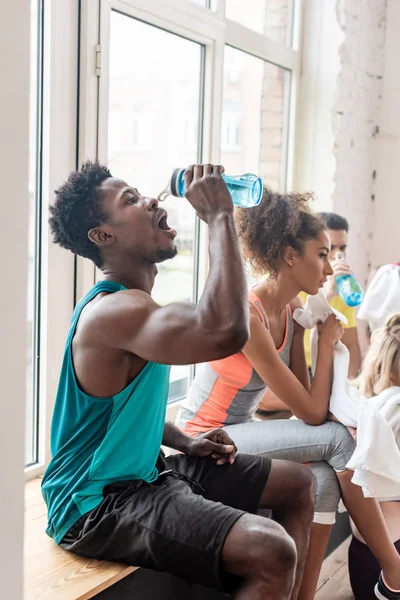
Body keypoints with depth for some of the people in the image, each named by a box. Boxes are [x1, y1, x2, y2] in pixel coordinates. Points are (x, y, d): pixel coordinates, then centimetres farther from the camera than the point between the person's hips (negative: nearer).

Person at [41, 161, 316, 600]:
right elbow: (224, 331, -42)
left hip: (145, 472, 10)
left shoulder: (132, 303, 9)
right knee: (272, 551, -28)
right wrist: (219, 216, -30)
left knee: (297, 485, 14)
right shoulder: (112, 310, -24)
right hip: (97, 503, -10)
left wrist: (185, 443, 6)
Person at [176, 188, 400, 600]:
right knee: (338, 440, -17)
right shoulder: (246, 315, -25)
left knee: (323, 479, -17)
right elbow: (312, 414, -21)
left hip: (240, 430, 8)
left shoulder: (293, 311, 2)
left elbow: (309, 408, 1)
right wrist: (326, 342, -11)